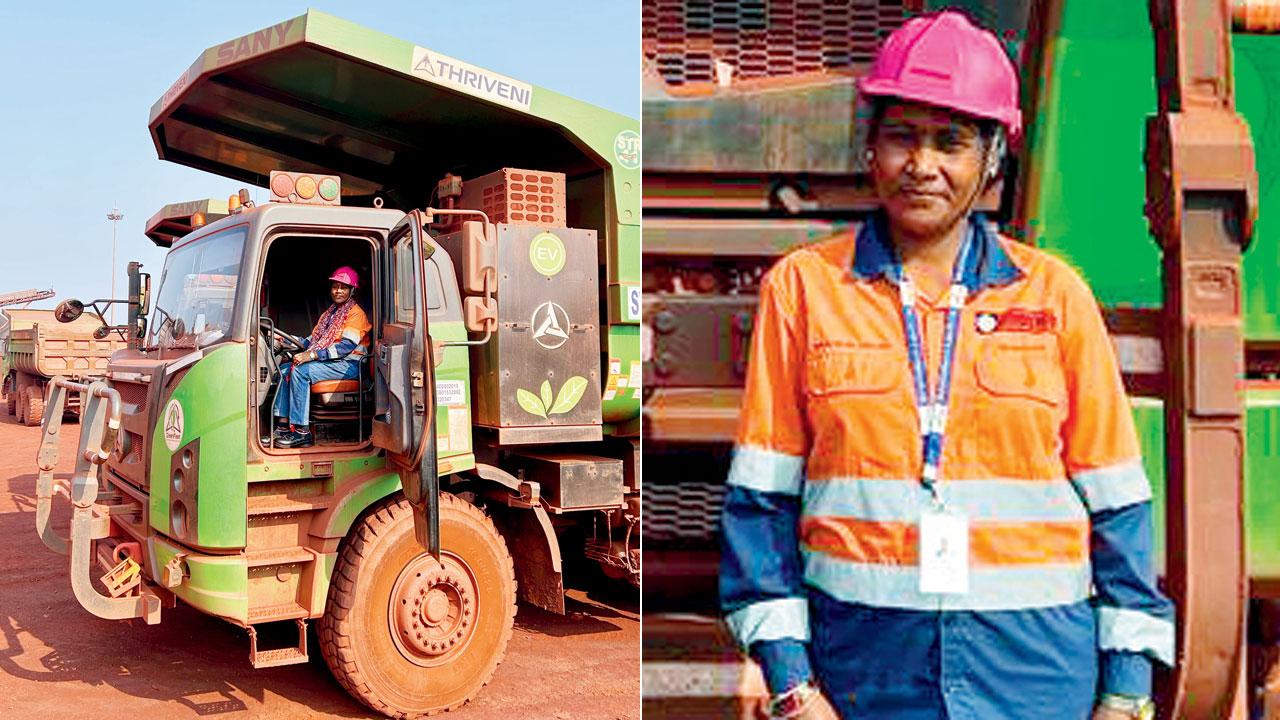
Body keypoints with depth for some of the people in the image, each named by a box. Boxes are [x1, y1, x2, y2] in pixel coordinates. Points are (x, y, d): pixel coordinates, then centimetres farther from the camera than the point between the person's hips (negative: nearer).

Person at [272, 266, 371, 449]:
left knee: (300, 371, -26)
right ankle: (283, 426, -10)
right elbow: (313, 340, 20)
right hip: (329, 362, 9)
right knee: (285, 371, -5)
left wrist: (312, 355, -25)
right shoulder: (330, 313, 24)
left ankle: (302, 432, -27)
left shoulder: (356, 313, -6)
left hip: (348, 365, -9)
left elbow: (346, 346, -19)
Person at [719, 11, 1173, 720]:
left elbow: (1115, 501, 6)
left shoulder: (1054, 292, 3)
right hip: (867, 660, 0)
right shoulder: (803, 286, 1)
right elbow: (762, 497, 0)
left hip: (1040, 660, 1)